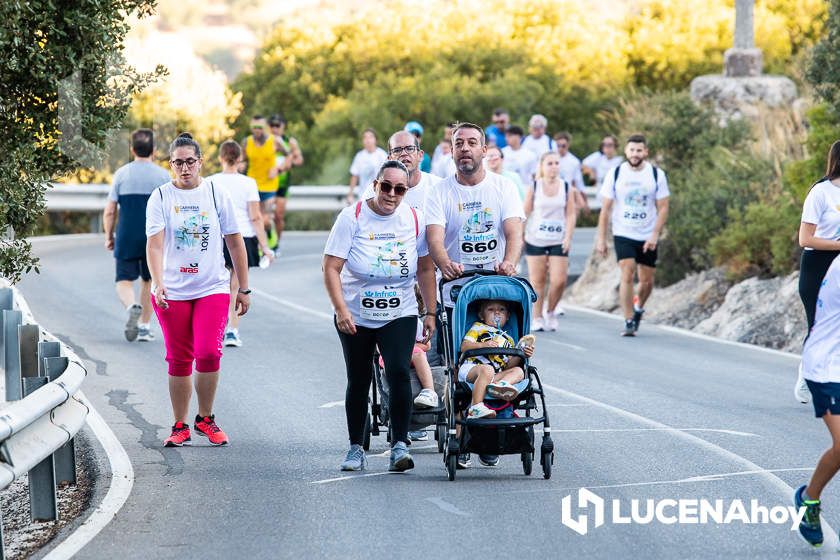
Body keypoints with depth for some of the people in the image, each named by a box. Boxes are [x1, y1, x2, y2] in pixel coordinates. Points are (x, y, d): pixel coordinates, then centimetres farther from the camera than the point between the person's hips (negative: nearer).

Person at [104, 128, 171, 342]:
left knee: (124, 280, 3)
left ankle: (132, 307, -27)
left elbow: (109, 211, 0)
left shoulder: (121, 174, 0)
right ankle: (144, 327, 15)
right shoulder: (163, 175, -1)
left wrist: (109, 237, 11)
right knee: (149, 280, 15)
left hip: (126, 238, -1)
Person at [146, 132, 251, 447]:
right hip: (172, 292, 0)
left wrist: (244, 288, 9)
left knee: (208, 353, -14)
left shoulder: (216, 195, 5)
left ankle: (205, 419, 5)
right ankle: (180, 426, 17)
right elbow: (154, 244, -8)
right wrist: (158, 283, -23)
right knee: (179, 360, 5)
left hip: (212, 288, 0)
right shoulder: (160, 197, 1)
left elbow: (235, 243, 10)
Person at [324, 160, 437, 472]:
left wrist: (431, 312, 5)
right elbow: (331, 268, -12)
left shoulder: (414, 219, -1)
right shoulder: (352, 217, -9)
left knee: (399, 371, -19)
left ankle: (399, 445, -14)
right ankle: (356, 448, 22)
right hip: (355, 317, 0)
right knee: (358, 381, 8)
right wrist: (341, 310, -22)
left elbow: (425, 268, 8)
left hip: (399, 315, 0)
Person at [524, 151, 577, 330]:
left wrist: (568, 237, -6)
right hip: (535, 240, -1)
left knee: (559, 281, -7)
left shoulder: (566, 188, 3)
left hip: (558, 241, 1)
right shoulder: (534, 187, 0)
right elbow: (525, 213, 2)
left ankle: (551, 312, 17)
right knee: (537, 281, 2)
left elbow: (571, 214, 3)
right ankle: (537, 318, 11)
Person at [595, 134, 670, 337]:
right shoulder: (615, 175, -2)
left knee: (646, 280, 7)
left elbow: (663, 208, -1)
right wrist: (601, 238, -3)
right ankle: (629, 322, -11)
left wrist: (655, 235, -12)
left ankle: (639, 308, 37)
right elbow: (605, 209, 1)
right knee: (627, 276, -15)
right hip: (623, 235, -1)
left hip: (648, 238, 1)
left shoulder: (656, 175, -2)